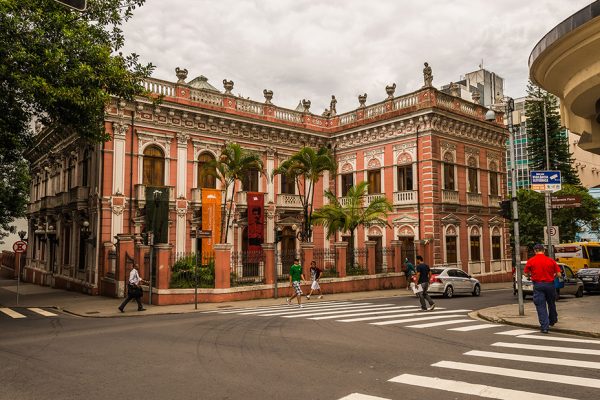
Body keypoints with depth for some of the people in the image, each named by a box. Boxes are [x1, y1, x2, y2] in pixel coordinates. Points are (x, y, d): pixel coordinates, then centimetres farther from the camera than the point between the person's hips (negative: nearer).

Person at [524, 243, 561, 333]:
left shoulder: (530, 261, -5)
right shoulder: (551, 260, -2)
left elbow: (526, 274, -2)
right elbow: (558, 273, -1)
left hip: (538, 285, -2)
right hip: (550, 284, 2)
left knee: (541, 306, 2)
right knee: (551, 304, 23)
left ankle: (544, 327, -2)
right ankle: (552, 321, 43)